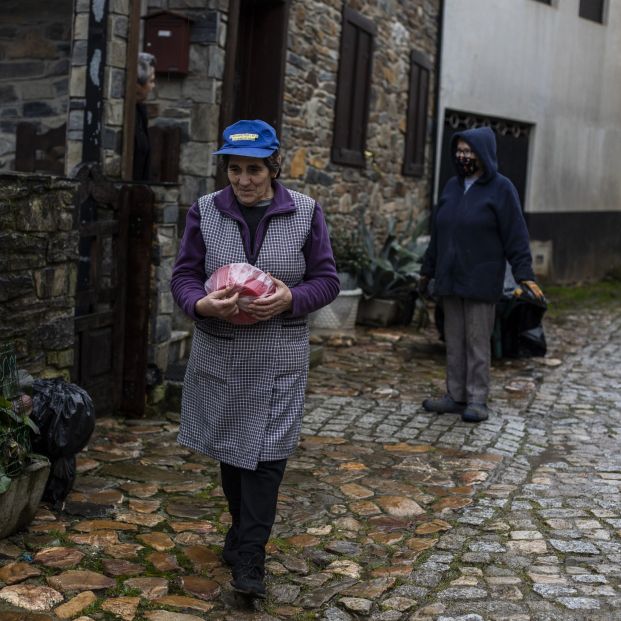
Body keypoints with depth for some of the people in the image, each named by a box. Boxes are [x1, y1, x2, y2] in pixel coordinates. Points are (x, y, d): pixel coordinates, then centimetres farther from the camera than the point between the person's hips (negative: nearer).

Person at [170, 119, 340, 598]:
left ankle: (249, 557, 2)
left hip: (279, 357, -2)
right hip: (218, 352, 2)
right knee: (229, 444, 14)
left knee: (266, 451, -5)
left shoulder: (306, 213, -2)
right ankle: (247, 527, 36)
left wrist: (291, 299, -20)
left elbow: (326, 280, 0)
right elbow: (184, 275, 1)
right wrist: (202, 304, -21)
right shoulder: (205, 211, 0)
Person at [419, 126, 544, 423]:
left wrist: (525, 275, -16)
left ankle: (477, 400, 7)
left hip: (481, 281, -5)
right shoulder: (452, 186, 10)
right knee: (454, 339, 9)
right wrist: (427, 270, 18)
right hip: (450, 280, 6)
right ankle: (456, 396, 18)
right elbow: (437, 233, 15)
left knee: (477, 340, -1)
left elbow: (515, 236, -9)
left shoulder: (501, 188, -6)